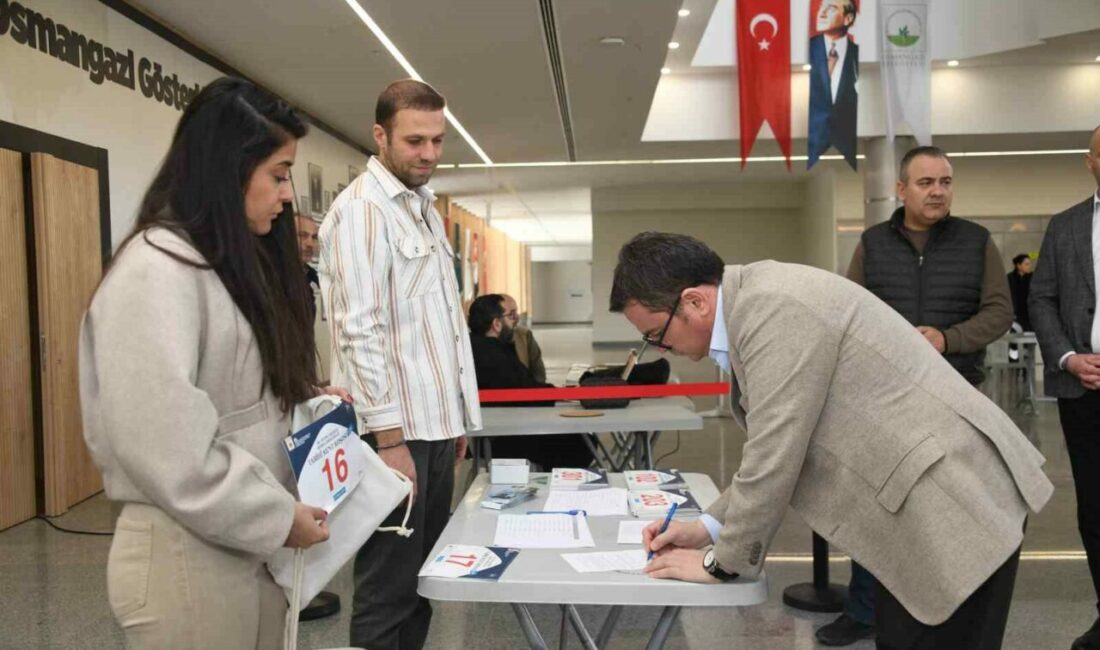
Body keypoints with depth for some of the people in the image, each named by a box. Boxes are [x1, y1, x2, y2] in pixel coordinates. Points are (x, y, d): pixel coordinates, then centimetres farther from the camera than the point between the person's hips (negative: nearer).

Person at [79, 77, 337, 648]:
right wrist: (277, 517, -17)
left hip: (252, 546, 8)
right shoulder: (156, 270, -17)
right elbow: (166, 447, -24)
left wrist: (308, 406, 5)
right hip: (188, 555, -8)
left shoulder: (237, 263, 12)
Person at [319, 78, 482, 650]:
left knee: (424, 577, 16)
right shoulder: (361, 209, -11)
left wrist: (455, 418, 17)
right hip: (397, 430, -8)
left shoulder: (424, 207, 16)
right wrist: (389, 438, -20)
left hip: (434, 425, 9)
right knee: (388, 590, 2)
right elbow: (359, 333, -18)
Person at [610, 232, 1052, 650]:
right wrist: (711, 526, 9)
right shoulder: (755, 304, 7)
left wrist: (721, 561, -8)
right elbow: (777, 447, 15)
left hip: (953, 502, -10)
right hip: (923, 499, 10)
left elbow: (773, 459, -22)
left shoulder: (773, 307, -24)